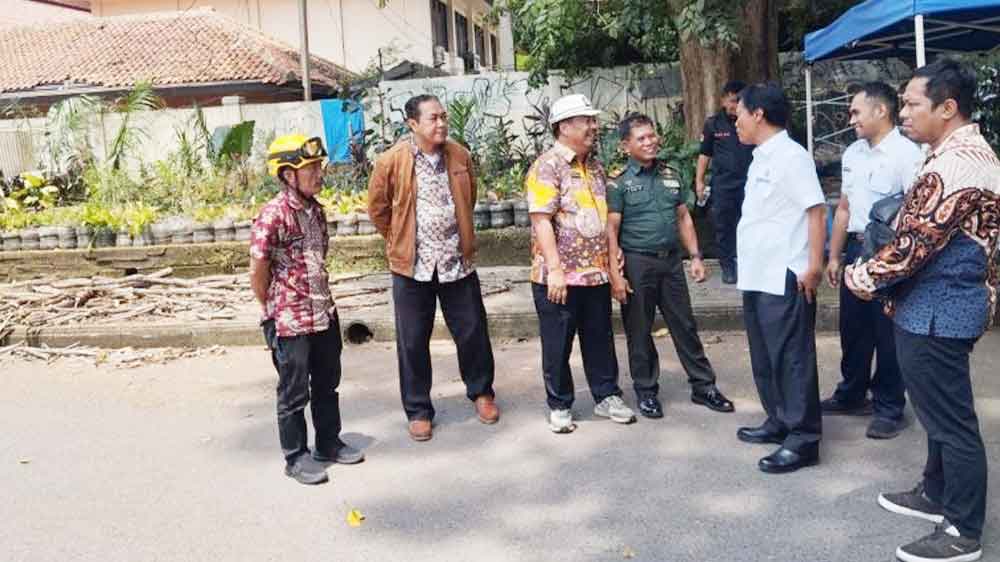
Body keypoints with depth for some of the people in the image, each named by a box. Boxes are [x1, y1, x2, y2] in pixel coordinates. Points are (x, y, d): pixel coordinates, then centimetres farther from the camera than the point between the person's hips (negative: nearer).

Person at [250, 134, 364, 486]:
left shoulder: (315, 209, 5)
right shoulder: (273, 215, -20)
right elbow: (258, 271, -15)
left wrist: (322, 299, 11)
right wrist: (272, 311, -4)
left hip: (324, 314, 8)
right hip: (290, 322, -7)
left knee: (327, 384, 19)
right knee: (294, 393, 7)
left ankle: (329, 444, 35)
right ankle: (296, 457, 23)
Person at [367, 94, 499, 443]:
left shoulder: (460, 156, 1)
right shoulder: (392, 162, -9)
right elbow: (377, 208, 3)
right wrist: (399, 241, 9)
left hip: (457, 261, 3)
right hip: (412, 265, -2)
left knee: (473, 332, 10)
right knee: (413, 342, 6)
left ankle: (480, 391, 34)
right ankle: (418, 410, 20)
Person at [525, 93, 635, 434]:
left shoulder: (595, 166, 12)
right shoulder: (547, 166, -12)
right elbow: (541, 220, -18)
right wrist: (555, 270, -22)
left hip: (596, 273, 7)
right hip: (559, 276, -6)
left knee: (600, 339, 15)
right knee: (557, 346, 6)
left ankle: (606, 397, 29)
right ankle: (559, 406, 19)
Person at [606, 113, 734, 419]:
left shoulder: (670, 175, 10)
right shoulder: (619, 182, -6)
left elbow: (683, 217, 16)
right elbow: (611, 230, -9)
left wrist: (695, 256, 8)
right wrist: (615, 274, -15)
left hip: (671, 260, 4)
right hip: (637, 263, -4)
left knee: (685, 325, 10)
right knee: (639, 331, 6)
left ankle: (703, 386, 21)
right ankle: (646, 391, 20)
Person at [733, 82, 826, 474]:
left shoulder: (791, 155, -12)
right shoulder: (761, 159, 15)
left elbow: (816, 210, -16)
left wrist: (814, 265, -20)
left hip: (784, 278, -9)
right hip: (757, 277, 10)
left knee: (792, 358, -3)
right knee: (765, 357, 16)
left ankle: (803, 439, 5)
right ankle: (779, 423, 29)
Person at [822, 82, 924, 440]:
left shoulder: (906, 153, -13)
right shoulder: (852, 154, 10)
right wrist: (834, 256, 16)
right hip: (855, 249, 7)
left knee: (887, 334, 5)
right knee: (852, 328, 16)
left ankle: (889, 408, 20)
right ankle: (851, 395, 34)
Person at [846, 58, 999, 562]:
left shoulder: (956, 164, -22)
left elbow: (916, 242, -23)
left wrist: (864, 277, -8)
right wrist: (886, 281, 13)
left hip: (935, 311, -11)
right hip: (941, 304, 11)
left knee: (950, 417, 0)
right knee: (940, 410, 21)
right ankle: (937, 494, 37)